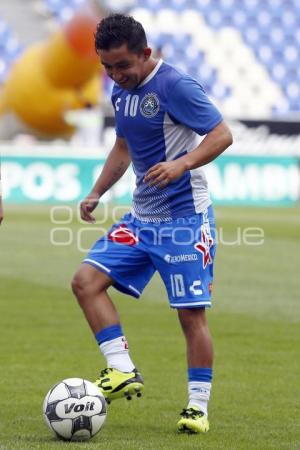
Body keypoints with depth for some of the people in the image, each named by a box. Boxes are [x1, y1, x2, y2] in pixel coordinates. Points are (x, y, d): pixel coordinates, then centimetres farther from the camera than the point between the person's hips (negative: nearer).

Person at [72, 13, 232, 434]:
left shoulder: (174, 85, -16)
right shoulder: (121, 92, 9)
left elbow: (222, 134, -18)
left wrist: (182, 164, -32)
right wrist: (96, 193, 16)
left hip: (185, 217, -8)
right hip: (142, 217, 8)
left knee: (192, 312, -5)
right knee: (86, 280, -5)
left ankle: (198, 407, 6)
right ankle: (123, 372, -5)